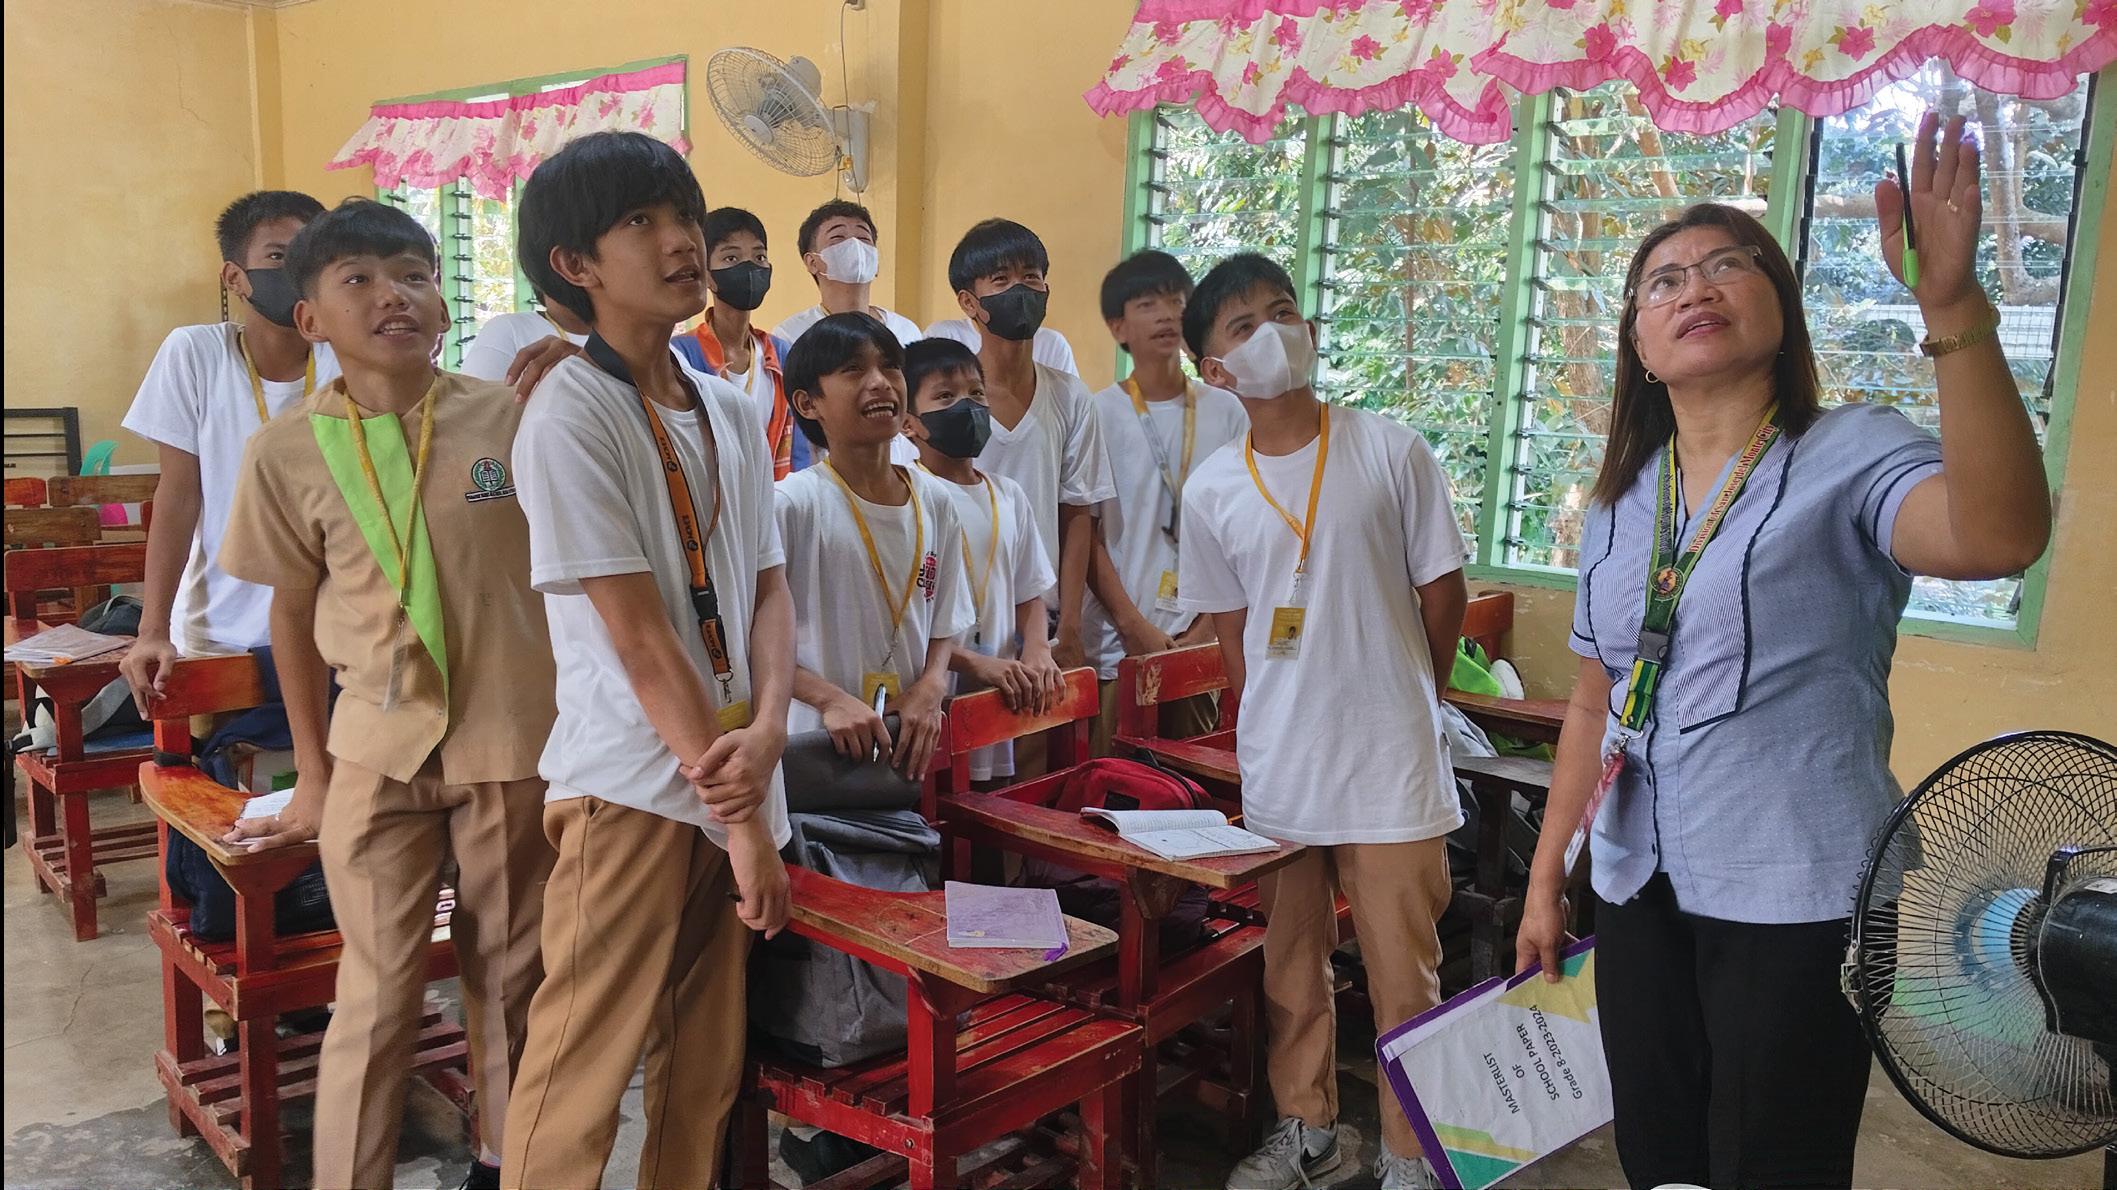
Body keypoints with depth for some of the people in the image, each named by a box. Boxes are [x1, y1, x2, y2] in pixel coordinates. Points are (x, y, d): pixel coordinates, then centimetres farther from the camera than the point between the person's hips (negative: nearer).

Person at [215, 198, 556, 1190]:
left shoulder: (515, 416, -5)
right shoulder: (288, 450, -2)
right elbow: (294, 609, 8)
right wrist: (312, 775, 11)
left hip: (517, 742, 0)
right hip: (377, 748, 0)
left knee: (510, 977, 14)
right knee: (379, 993, 5)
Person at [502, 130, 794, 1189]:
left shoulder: (732, 414, 10)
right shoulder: (571, 414, -11)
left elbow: (769, 588, 9)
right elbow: (636, 634, -15)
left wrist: (766, 732, -11)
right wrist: (745, 822, -14)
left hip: (731, 778, 7)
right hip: (630, 789, -6)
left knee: (706, 1077, 16)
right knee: (580, 1085, 3)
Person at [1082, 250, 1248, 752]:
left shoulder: (1226, 412, 6)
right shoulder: (1100, 414, -1)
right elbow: (1086, 534, -3)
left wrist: (1209, 626, -4)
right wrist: (1134, 627, -9)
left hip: (1203, 639, 2)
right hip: (1120, 641, -2)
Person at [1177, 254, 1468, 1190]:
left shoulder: (1390, 452, -6)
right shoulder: (1211, 492, 1)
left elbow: (1443, 596, 2)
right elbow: (1231, 636, 9)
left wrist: (1390, 696, 10)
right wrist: (1277, 722, 5)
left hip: (1391, 762, -2)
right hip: (1276, 766, 3)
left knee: (1404, 972, 6)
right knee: (1291, 964, 16)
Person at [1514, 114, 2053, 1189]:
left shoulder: (1851, 456, -8)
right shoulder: (1620, 504, 8)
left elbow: (2000, 536, -32)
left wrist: (1950, 304, -40)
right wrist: (1545, 878, 13)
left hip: (1797, 901, -5)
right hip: (1639, 894, 5)